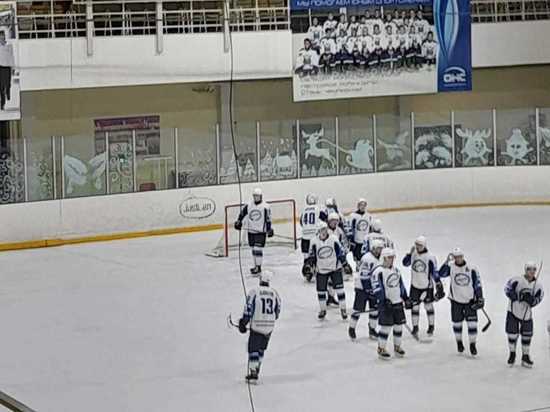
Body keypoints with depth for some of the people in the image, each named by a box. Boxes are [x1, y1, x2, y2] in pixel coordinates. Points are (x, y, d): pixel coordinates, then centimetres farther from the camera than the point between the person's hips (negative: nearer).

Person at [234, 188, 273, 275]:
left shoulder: (265, 207, -7)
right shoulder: (248, 206, 4)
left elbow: (268, 219, -5)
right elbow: (242, 213, 13)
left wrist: (269, 230, -7)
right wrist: (238, 222, 1)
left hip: (261, 231, -5)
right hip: (251, 231, 5)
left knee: (258, 248, -11)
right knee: (253, 249, 11)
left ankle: (258, 267, -6)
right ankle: (256, 265, 22)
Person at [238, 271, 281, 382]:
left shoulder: (254, 292, -9)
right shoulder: (274, 293, 4)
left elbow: (248, 309, -11)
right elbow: (277, 311, 11)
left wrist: (243, 323, -3)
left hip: (256, 326, -4)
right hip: (269, 327, 4)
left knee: (253, 348, 2)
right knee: (261, 348, 20)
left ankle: (253, 373, -5)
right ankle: (256, 370, 26)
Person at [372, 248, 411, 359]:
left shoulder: (396, 270, 12)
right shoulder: (378, 272, -12)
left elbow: (401, 284, 19)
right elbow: (377, 288, -17)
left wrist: (406, 299, 14)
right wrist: (384, 300, -25)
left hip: (398, 302, 7)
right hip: (386, 303, -7)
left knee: (398, 325, 9)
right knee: (386, 326, -6)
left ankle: (397, 347, 24)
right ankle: (381, 349, 5)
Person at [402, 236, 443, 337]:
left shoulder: (430, 257, -16)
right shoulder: (413, 254, -4)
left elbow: (434, 272, -13)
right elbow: (405, 263, 4)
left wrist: (439, 285, -16)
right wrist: (410, 254, -12)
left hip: (427, 286, -3)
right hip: (415, 285, 3)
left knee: (428, 306, 10)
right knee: (415, 306, 5)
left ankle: (431, 326, 26)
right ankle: (415, 327, 16)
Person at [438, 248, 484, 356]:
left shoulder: (471, 269, -7)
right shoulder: (451, 267, -6)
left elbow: (477, 284, -1)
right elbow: (441, 274, -22)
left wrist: (480, 298, -4)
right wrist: (447, 261, -28)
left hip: (470, 300, -1)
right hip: (456, 300, 1)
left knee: (472, 323, -5)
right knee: (457, 323, 10)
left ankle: (472, 345, 7)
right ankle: (459, 342, 30)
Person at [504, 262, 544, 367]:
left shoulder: (538, 286, -4)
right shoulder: (517, 280, -15)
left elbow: (538, 299, -1)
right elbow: (507, 289, -11)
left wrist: (532, 300, -23)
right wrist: (518, 296, -23)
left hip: (527, 313, 3)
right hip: (513, 310, -3)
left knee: (527, 334, 3)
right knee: (512, 333, -2)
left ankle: (525, 357, 18)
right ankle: (512, 354, 20)